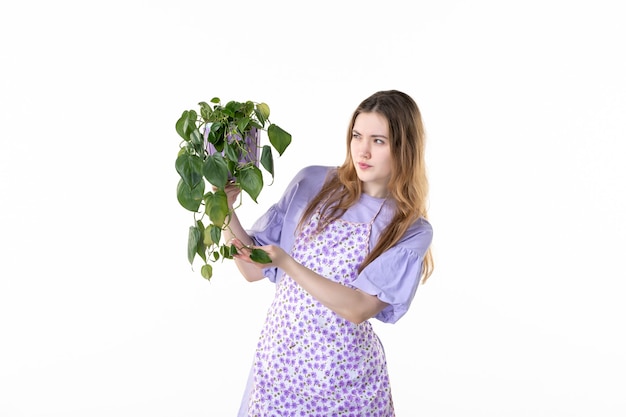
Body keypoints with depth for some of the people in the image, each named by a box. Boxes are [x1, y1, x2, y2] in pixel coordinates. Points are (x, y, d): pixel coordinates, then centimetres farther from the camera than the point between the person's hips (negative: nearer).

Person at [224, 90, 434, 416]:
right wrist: (225, 209, -15)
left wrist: (285, 262, -28)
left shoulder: (412, 231, -9)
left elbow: (358, 308, -19)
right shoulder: (312, 183, -3)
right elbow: (254, 270, -1)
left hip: (343, 374, -2)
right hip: (277, 356, 2)